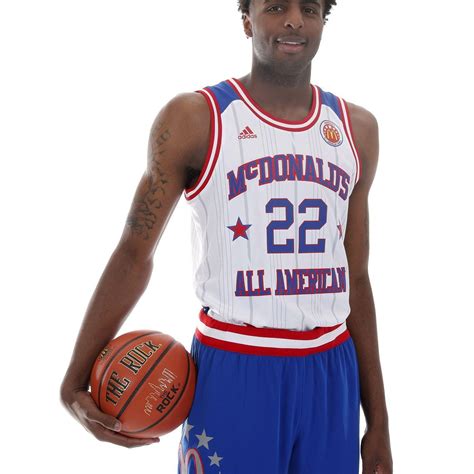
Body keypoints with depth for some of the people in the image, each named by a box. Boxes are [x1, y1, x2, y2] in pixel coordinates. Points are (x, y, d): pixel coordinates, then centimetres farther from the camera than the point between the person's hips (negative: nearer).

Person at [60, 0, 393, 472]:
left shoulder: (356, 128, 7)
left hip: (331, 375, 4)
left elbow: (355, 279, 10)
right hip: (233, 372, -4)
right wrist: (75, 381, -6)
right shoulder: (194, 118, -5)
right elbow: (134, 254, -2)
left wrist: (378, 421, 10)